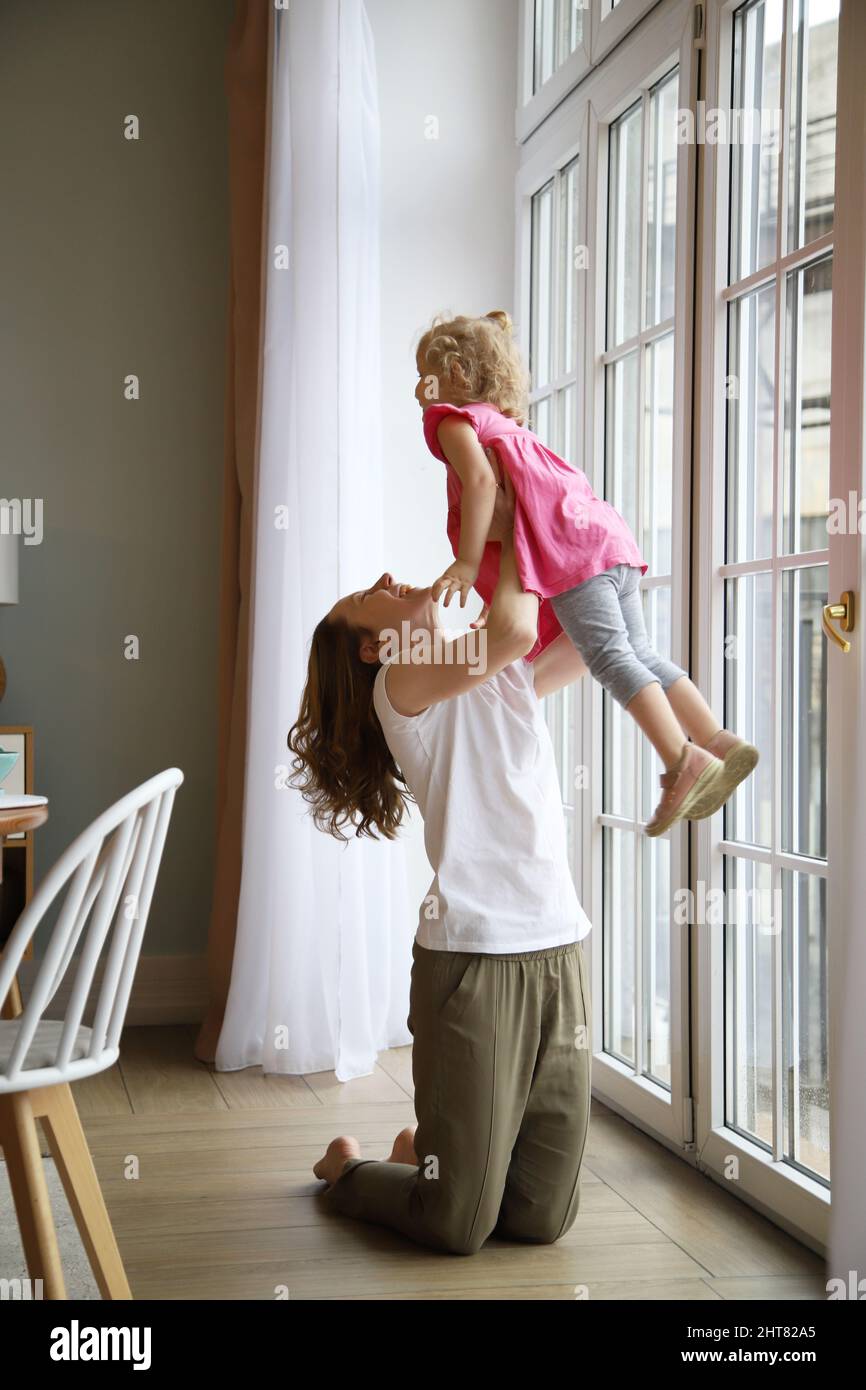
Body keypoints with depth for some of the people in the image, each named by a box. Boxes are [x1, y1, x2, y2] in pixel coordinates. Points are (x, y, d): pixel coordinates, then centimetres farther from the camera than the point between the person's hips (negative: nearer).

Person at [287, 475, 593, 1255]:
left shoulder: (513, 681, 18)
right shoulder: (402, 682, -4)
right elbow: (511, 628, -19)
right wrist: (512, 526, -3)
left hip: (560, 953, 6)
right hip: (471, 957, -6)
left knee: (541, 1217, 9)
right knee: (458, 1225, 3)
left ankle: (426, 1148, 38)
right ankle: (350, 1168, 33)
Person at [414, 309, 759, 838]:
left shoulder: (454, 420, 6)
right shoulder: (506, 421, 33)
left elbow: (481, 479, -12)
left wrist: (468, 562, -14)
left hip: (570, 551, -9)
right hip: (610, 537, 9)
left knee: (609, 655, -15)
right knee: (641, 655, 9)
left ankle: (684, 761, -24)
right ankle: (719, 742, 4)